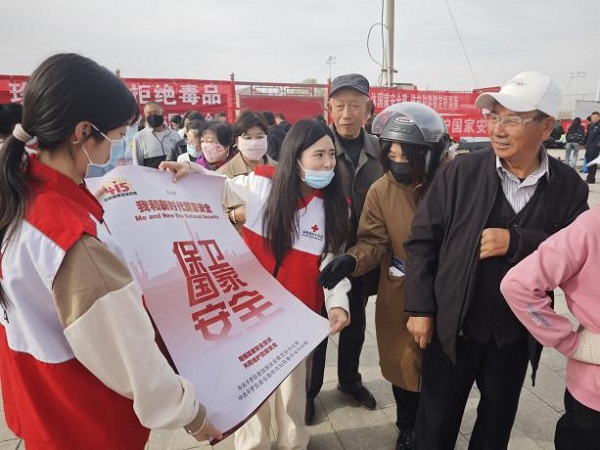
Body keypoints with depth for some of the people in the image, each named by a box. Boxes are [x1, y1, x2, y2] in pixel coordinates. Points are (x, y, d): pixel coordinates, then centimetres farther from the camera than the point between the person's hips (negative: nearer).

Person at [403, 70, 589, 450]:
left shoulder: (569, 186, -7)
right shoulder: (460, 172, -12)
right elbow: (422, 240, -8)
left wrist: (516, 242, -23)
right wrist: (420, 308, -9)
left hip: (518, 334, 2)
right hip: (452, 327, -1)